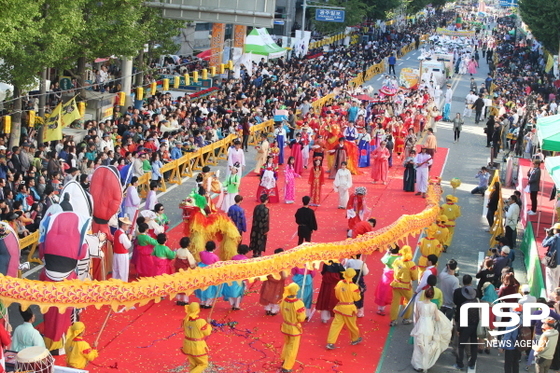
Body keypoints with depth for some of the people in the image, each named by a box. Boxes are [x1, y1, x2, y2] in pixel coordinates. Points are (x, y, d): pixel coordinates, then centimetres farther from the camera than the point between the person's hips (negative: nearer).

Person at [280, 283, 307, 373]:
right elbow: (301, 318, -22)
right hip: (294, 328, -6)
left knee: (286, 343, 29)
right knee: (292, 347, 10)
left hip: (285, 326, 6)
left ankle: (284, 359, 47)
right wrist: (303, 310, -7)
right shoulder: (298, 303, -30)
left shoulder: (284, 301, -13)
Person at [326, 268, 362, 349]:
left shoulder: (339, 284, -6)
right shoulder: (353, 286, -18)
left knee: (336, 324, 2)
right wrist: (358, 291, 8)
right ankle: (355, 339, 39)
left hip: (340, 307, 3)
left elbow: (337, 296, 6)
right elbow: (357, 298, -6)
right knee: (351, 324, 17)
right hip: (349, 308, -3)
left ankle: (330, 343, -3)